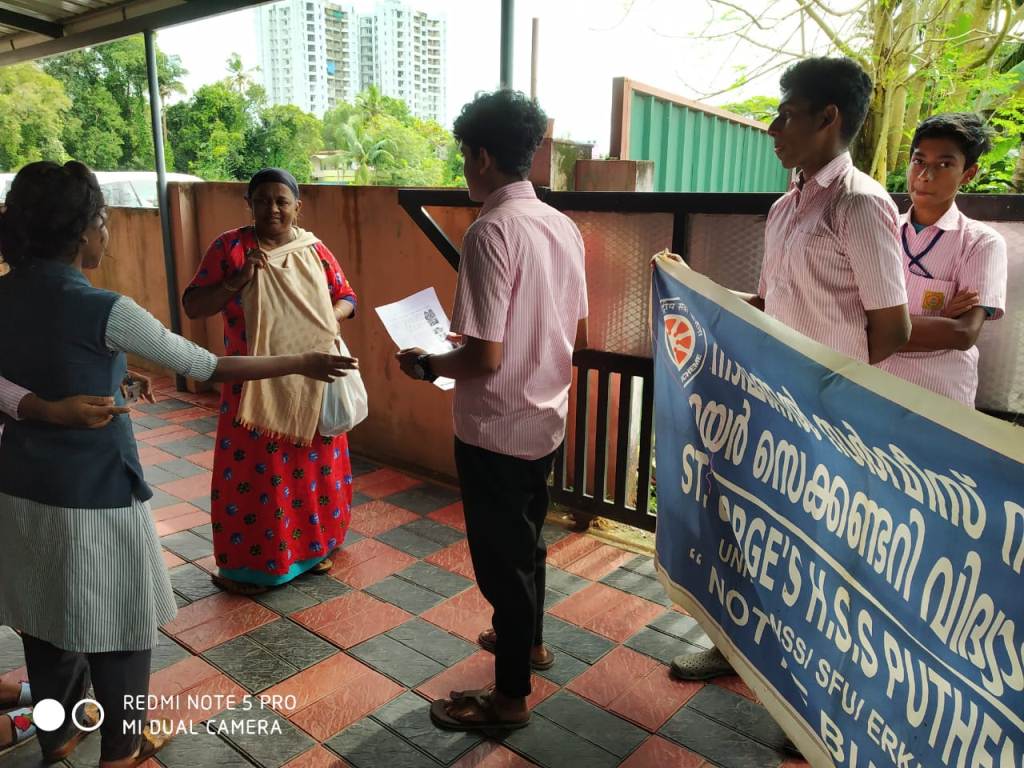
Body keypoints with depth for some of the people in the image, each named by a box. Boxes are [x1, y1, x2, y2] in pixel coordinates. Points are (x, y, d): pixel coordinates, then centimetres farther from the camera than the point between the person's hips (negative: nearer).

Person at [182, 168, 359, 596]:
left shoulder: (314, 250, 4)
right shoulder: (229, 247, -5)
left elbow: (347, 298, 12)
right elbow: (192, 306, -6)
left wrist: (332, 316, -10)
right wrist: (235, 283, -21)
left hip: (312, 382, 3)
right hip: (256, 385, -3)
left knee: (312, 466, 13)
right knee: (254, 472, 3)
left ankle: (312, 546, 32)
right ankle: (248, 563, 19)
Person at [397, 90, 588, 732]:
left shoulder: (492, 230, -22)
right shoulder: (565, 226, 2)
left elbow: (485, 356, -25)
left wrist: (428, 364, -8)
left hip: (495, 430, -8)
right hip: (545, 419, 8)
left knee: (501, 555, 8)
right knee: (526, 539, 26)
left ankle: (510, 697, 26)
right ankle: (528, 640, 48)